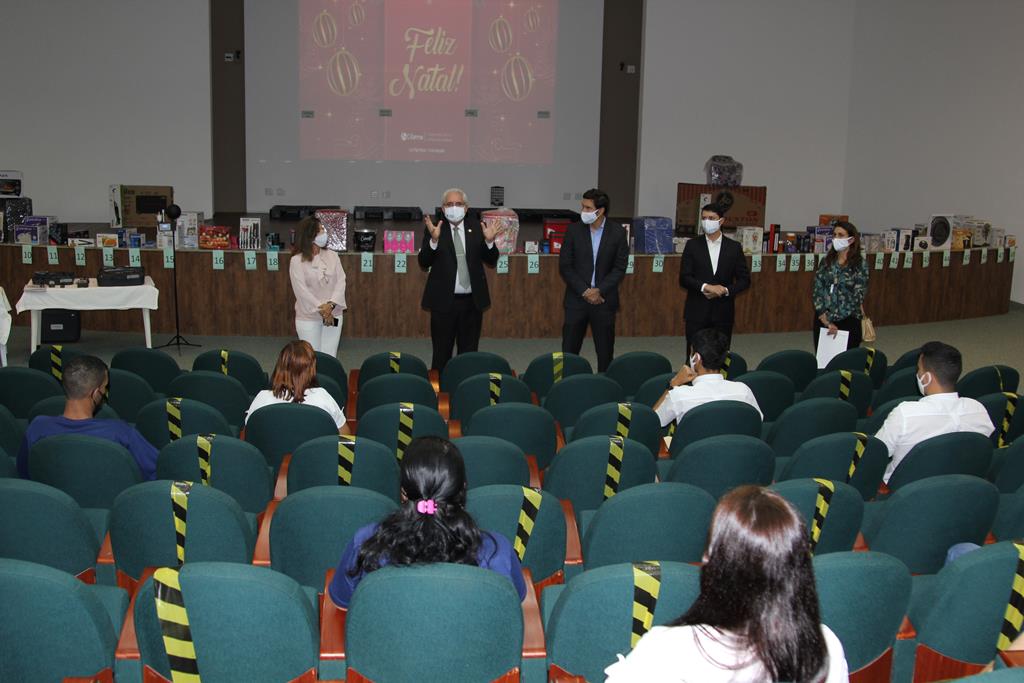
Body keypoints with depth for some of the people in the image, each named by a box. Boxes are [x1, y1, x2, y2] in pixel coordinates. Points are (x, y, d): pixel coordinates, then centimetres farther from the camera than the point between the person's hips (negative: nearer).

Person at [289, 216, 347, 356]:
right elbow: (301, 290, -13)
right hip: (308, 317, -3)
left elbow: (341, 281, -2)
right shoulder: (297, 261, -7)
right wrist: (321, 310, -16)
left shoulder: (332, 256, 5)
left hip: (333, 315, 3)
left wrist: (331, 305, -16)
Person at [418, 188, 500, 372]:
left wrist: (489, 241, -14)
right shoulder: (434, 229, -3)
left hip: (472, 301, 3)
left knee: (469, 353, 10)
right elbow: (424, 263, -10)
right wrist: (434, 239, -26)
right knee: (441, 354, 3)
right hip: (444, 301, -2)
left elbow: (491, 261, 6)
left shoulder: (477, 227, 5)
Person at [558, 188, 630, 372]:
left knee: (605, 352, 4)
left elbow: (620, 268, -3)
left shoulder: (618, 232, -2)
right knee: (569, 350, 1)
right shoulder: (573, 230, 0)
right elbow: (565, 266, -2)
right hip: (577, 299, 1)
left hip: (604, 300, 0)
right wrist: (585, 291, -10)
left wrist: (599, 291, -13)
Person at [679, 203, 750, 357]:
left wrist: (725, 290, -11)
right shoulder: (692, 245, 2)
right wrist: (706, 287, -18)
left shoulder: (734, 247, 5)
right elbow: (684, 279, -4)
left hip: (723, 311, 1)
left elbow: (744, 279, 5)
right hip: (697, 311, -1)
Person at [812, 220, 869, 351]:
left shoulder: (860, 264, -6)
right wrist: (826, 321, -11)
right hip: (822, 320, 3)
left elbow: (858, 295, -9)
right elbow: (816, 290, 1)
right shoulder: (826, 261, 5)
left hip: (847, 322, -3)